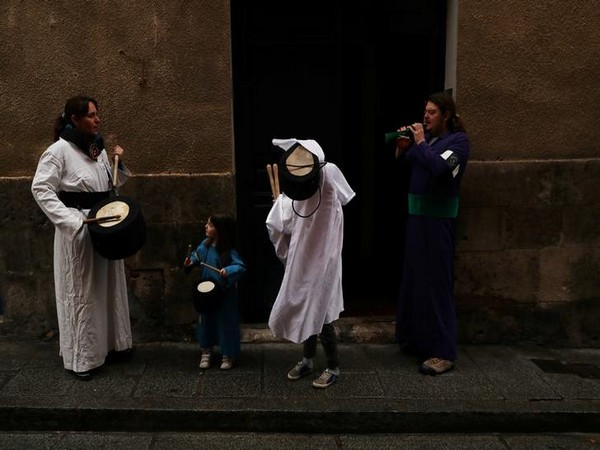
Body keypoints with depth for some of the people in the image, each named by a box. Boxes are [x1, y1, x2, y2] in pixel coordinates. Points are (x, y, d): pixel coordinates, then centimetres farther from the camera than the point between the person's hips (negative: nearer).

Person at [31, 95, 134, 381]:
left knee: (109, 287, 15)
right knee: (81, 292, 1)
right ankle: (81, 358, 13)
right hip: (78, 230, -7)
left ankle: (110, 345, 30)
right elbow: (40, 189, -16)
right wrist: (72, 221, -22)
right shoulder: (59, 150, -12)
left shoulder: (97, 148, 9)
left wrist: (119, 163, -1)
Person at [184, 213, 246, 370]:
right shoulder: (205, 244, -3)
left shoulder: (229, 251, -23)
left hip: (224, 294, -6)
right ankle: (206, 351, 35)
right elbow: (197, 255, 15)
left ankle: (228, 355, 23)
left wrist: (228, 271, -46)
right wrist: (192, 261, -4)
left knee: (226, 322, 6)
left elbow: (240, 267, -30)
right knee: (205, 320, 18)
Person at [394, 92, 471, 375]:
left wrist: (420, 143, -14)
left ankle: (443, 353, -2)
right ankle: (416, 338, 28)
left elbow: (439, 168, -23)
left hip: (438, 219, -7)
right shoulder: (425, 137, 12)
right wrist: (402, 147, -1)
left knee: (435, 282, -7)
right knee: (413, 278, 13)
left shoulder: (458, 140, -6)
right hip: (417, 214, 7)